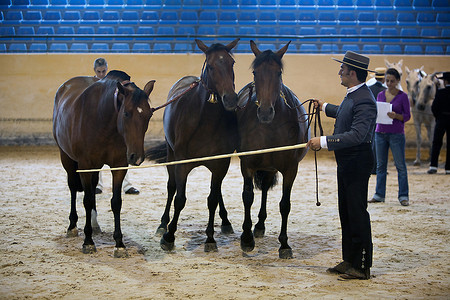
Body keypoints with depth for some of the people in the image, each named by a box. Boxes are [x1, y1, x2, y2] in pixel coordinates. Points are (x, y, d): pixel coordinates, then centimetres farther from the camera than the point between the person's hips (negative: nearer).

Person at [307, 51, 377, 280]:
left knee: (357, 213, -3)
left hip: (357, 162, -10)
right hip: (346, 162, 10)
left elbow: (357, 135, -32)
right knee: (346, 212, 15)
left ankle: (362, 267, 6)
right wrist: (326, 107, 45)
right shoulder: (352, 95, 10)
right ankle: (349, 261, 25)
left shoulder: (364, 100, -21)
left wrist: (324, 141, -33)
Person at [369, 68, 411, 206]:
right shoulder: (380, 95, 10)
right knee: (380, 165, 7)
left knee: (401, 166, -1)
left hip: (397, 134, -4)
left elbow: (407, 116, -4)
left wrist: (395, 116, -22)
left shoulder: (403, 96, -2)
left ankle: (403, 196, 5)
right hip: (380, 133, 4)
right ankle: (379, 195, 14)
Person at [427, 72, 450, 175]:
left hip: (441, 120, -2)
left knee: (436, 143, 6)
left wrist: (438, 117, 8)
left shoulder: (440, 92, -10)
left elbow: (434, 107, -10)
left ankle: (433, 166, -4)